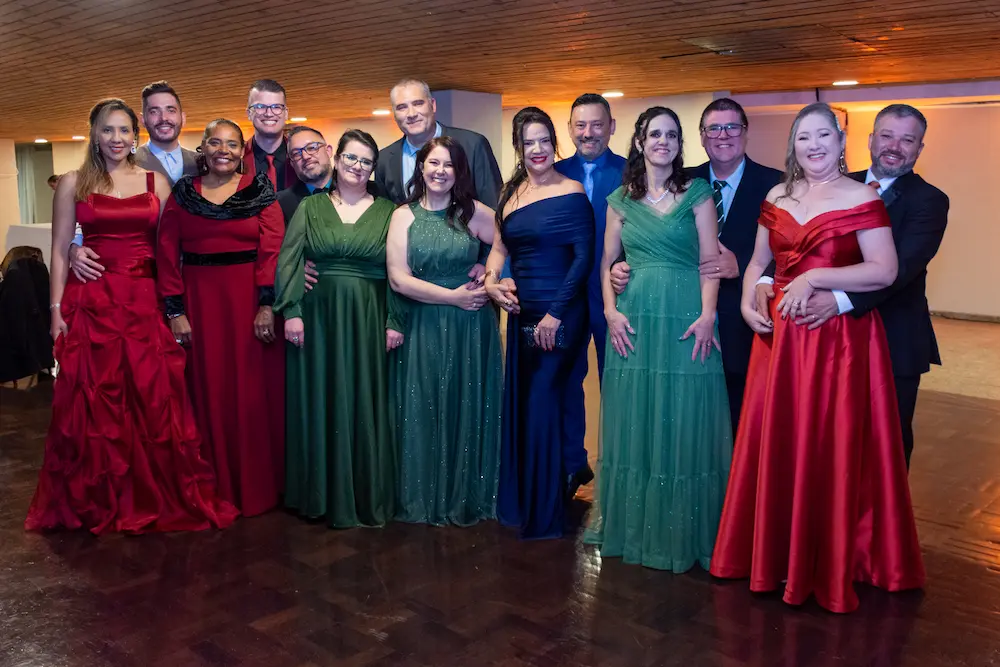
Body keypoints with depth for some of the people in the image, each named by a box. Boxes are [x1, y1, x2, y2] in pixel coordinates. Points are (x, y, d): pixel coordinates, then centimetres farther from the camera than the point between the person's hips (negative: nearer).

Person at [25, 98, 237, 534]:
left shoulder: (157, 182, 8)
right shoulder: (74, 183, 6)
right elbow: (59, 250, 4)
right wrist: (57, 310, -3)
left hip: (144, 302, 1)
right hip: (90, 303, 0)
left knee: (154, 403, 0)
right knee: (94, 405, 4)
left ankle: (159, 498, 15)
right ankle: (99, 503, 20)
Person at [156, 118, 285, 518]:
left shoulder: (260, 191, 3)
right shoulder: (182, 193, 7)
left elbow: (271, 250, -6)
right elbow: (167, 255, 2)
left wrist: (267, 305, -15)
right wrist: (175, 311, -6)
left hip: (249, 300, -1)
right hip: (200, 302, 2)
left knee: (254, 391, 3)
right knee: (209, 392, 7)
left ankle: (257, 486, 17)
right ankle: (216, 488, 19)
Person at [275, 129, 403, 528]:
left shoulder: (386, 212, 6)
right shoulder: (311, 206, 7)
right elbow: (289, 259, 0)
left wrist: (394, 322, -5)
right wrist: (291, 311, -9)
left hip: (367, 320, 0)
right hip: (318, 317, 1)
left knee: (365, 403, 4)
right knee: (319, 401, 6)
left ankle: (366, 495, 17)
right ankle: (322, 492, 19)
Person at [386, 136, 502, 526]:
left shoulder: (474, 213, 3)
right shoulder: (403, 216, 2)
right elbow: (398, 279, -7)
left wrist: (487, 276, -7)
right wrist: (454, 296, -9)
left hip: (471, 329, 0)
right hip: (424, 329, 0)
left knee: (470, 410, 7)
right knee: (424, 413, 6)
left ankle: (468, 497, 23)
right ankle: (426, 501, 21)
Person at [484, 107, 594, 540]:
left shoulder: (571, 192, -8)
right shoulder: (510, 194, 11)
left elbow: (583, 256, -12)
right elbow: (500, 246, 18)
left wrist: (556, 313, -16)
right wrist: (491, 280, -2)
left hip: (560, 314, -6)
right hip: (521, 312, 7)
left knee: (543, 406, -2)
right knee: (520, 404, 12)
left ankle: (546, 515, 14)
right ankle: (520, 503, 29)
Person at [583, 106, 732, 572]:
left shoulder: (698, 193, 4)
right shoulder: (621, 200, 11)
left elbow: (710, 261, -1)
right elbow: (607, 262, 12)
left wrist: (707, 315, -12)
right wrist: (611, 311, -2)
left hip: (686, 320, -2)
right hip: (634, 321, 2)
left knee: (684, 423, 1)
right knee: (634, 423, 7)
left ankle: (684, 531, 15)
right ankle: (634, 525, 21)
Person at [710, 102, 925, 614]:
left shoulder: (861, 198, -5)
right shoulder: (777, 197, 11)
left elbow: (885, 271, -12)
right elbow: (757, 262, 16)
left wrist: (815, 277, -18)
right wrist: (747, 304, -1)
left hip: (840, 340, -5)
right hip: (779, 336, 5)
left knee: (832, 449, 1)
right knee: (775, 444, 9)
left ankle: (831, 562, 17)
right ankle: (775, 550, 25)